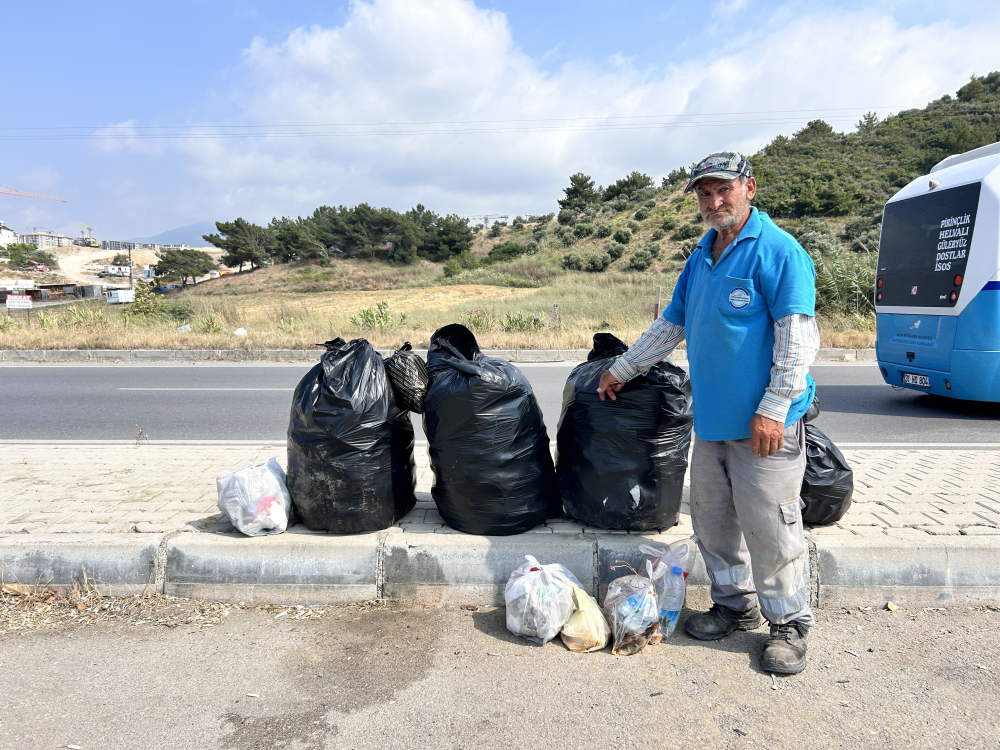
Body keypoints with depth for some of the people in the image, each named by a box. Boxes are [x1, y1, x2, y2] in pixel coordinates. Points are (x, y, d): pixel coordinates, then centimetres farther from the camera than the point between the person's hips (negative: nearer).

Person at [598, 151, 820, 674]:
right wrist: (622, 369, 26)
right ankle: (735, 605, 32)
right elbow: (672, 324, 24)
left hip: (763, 422, -7)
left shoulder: (777, 250, -8)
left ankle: (789, 623, 19)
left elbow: (796, 335, -15)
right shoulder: (701, 255, 15)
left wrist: (773, 408, -21)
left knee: (769, 525, 0)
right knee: (711, 518, 14)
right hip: (711, 417, 8)